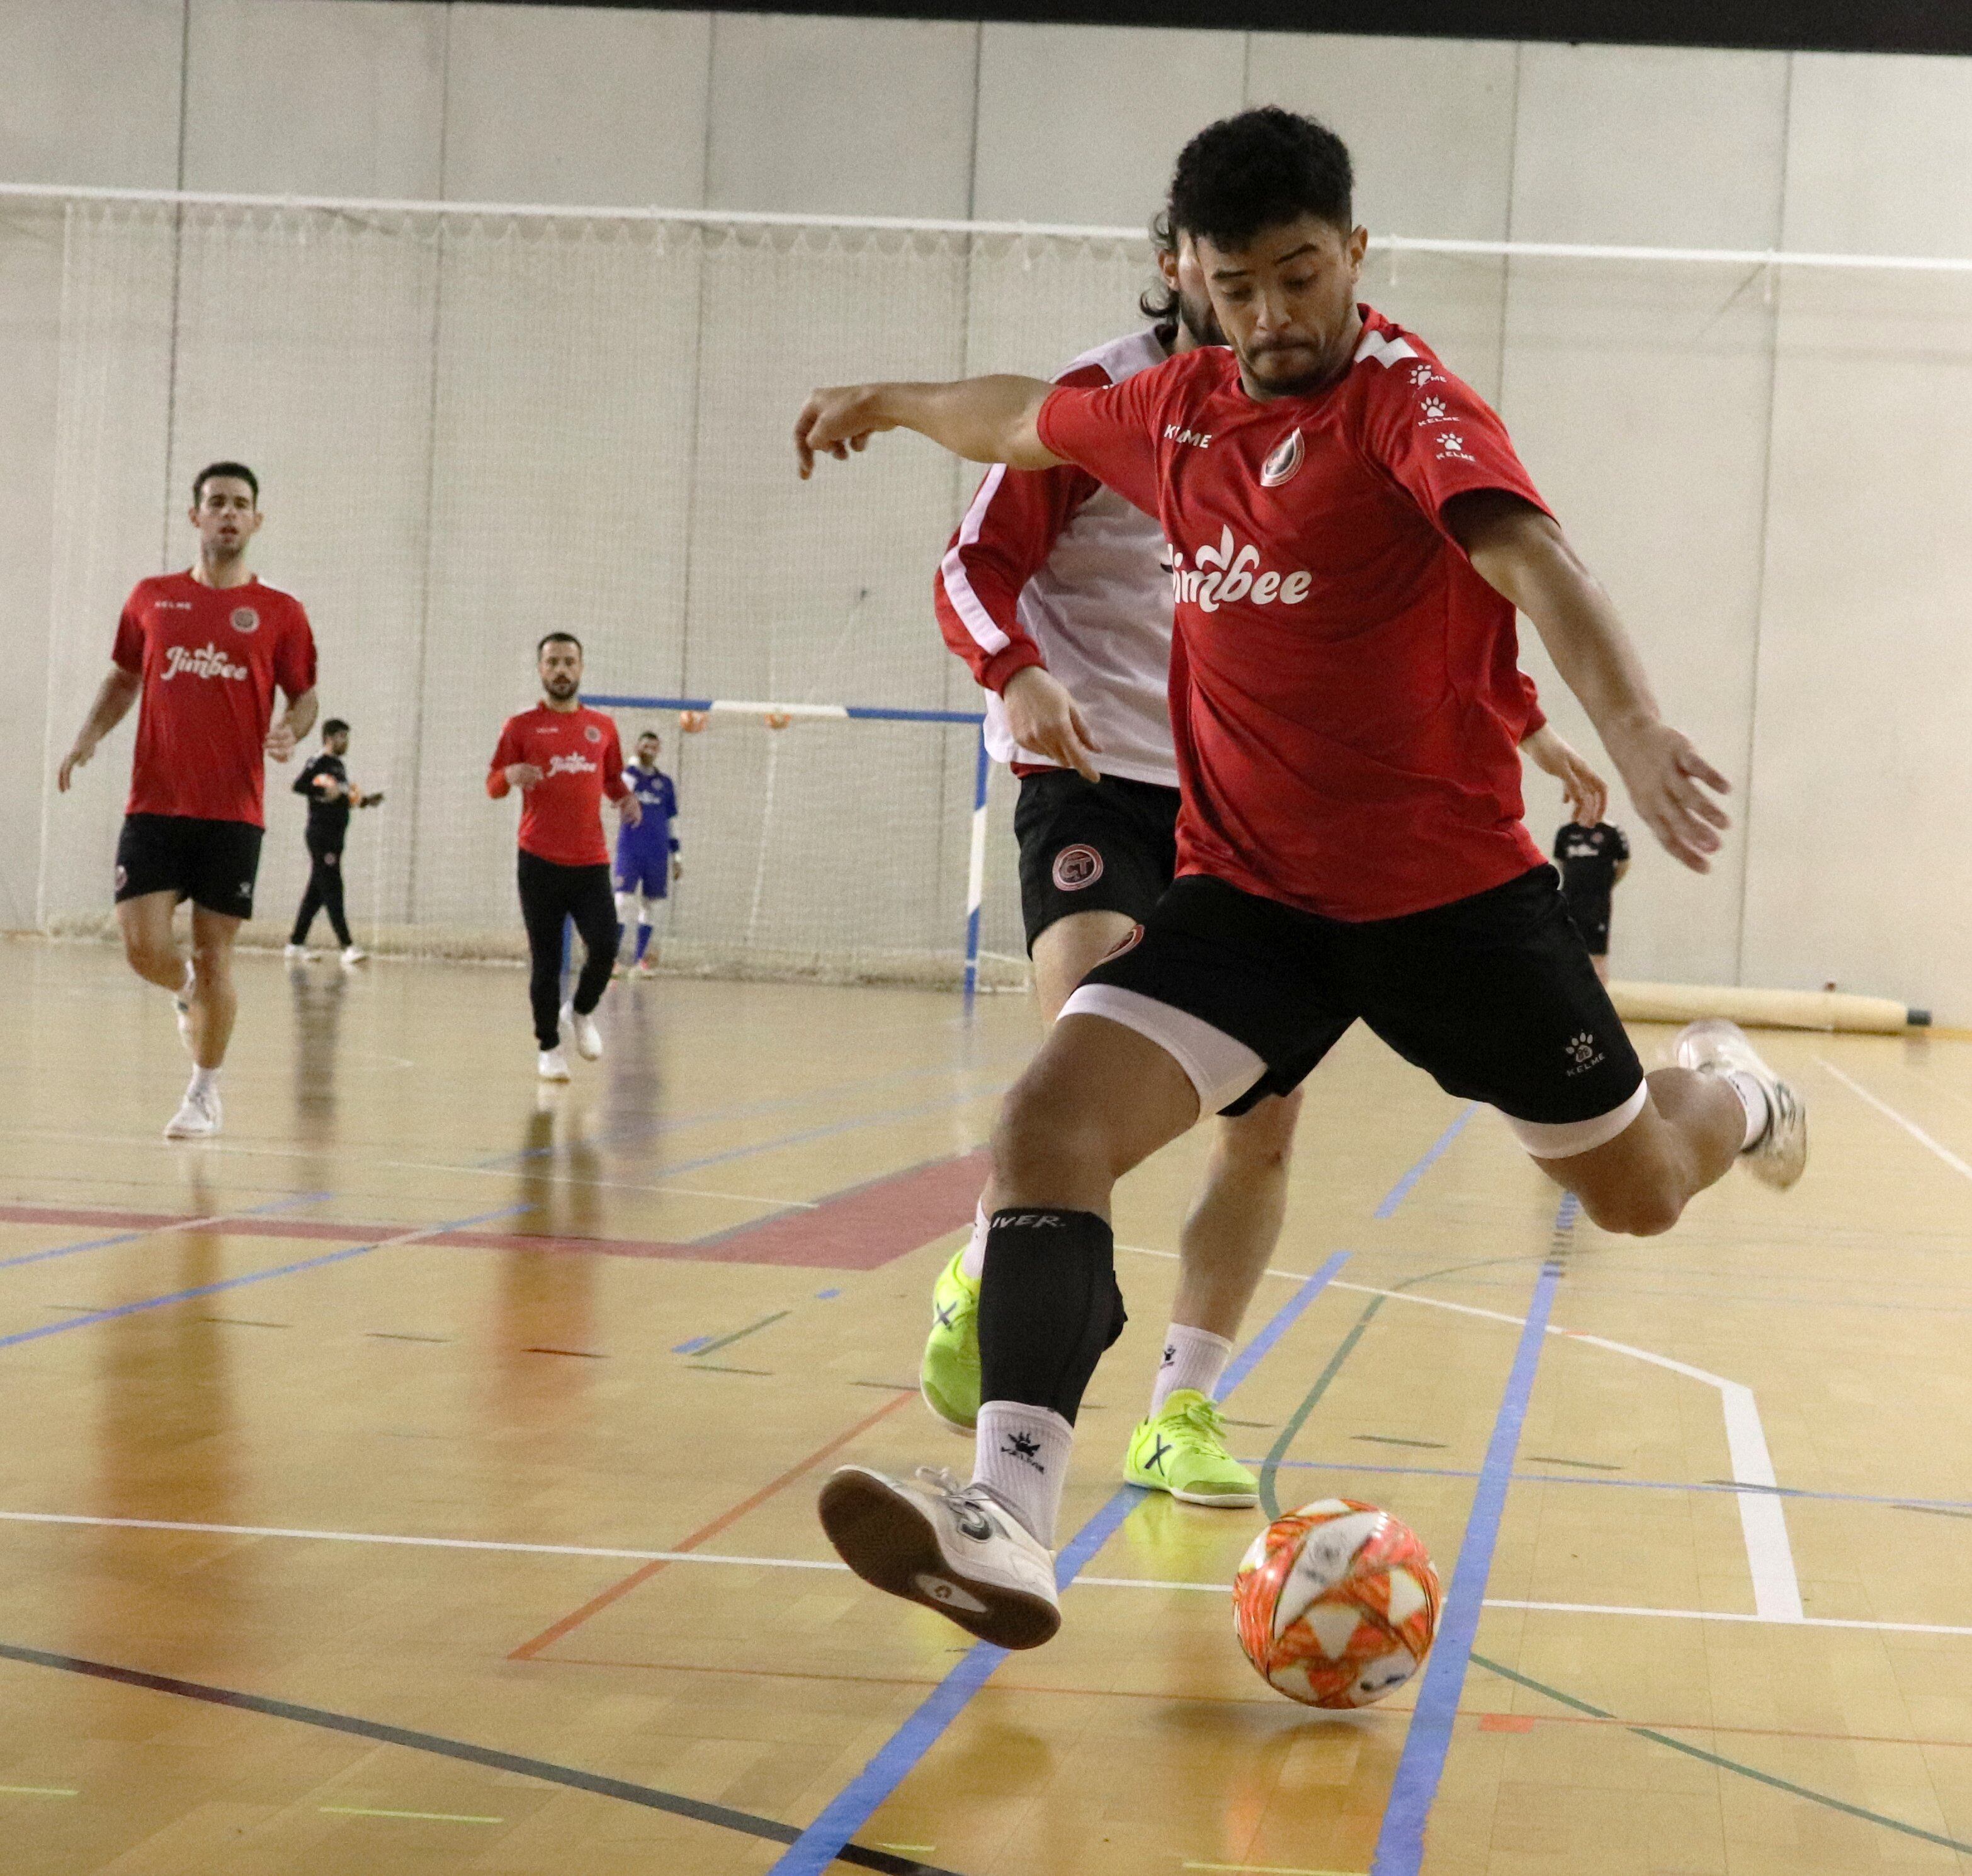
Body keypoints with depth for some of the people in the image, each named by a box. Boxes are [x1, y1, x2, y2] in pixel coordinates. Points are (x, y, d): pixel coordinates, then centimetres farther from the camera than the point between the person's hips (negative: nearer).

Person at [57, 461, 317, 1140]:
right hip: (153, 804, 2)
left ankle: (205, 1093, 18)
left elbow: (305, 696, 9)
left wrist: (291, 732, -13)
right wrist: (88, 734, 3)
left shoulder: (279, 612, 3)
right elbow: (123, 680, 19)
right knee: (143, 945, -7)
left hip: (233, 811, -1)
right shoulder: (152, 598, 8)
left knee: (213, 956, 0)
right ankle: (188, 991, 29)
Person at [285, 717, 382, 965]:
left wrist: (366, 801, 14)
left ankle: (296, 944, 16)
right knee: (332, 890, -11)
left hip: (335, 837, 10)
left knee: (317, 893, 11)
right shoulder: (319, 763, -8)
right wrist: (325, 791, -27)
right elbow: (298, 786, -20)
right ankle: (348, 946, -16)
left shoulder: (339, 766, 19)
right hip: (321, 835, -10)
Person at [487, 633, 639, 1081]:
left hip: (591, 862, 2)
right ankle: (549, 1048, 11)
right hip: (540, 861, -2)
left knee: (604, 947, -11)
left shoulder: (602, 727, 12)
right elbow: (492, 785, 3)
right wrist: (511, 775, -20)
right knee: (546, 959, 0)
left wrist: (625, 797, 1)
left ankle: (581, 1012, 18)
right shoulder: (521, 727, 4)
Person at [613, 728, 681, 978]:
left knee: (650, 905, 6)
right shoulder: (627, 774, 1)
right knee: (624, 901, -13)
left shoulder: (666, 783, 10)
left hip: (658, 853, 3)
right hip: (629, 850, -3)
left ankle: (640, 960, 13)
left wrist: (676, 856, 11)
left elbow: (672, 822, 14)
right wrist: (635, 764, -26)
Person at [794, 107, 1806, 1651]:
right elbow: (1028, 421, 27)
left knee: (1639, 1193, 11)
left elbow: (1530, 559, -34)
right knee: (1049, 1125, -20)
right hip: (1251, 887, 4)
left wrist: (1634, 731, -51)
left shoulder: (1405, 396, -15)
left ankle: (1730, 1086, 49)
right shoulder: (1177, 411, 4)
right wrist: (893, 403, 44)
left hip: (1452, 885, -4)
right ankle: (1012, 1517, -29)